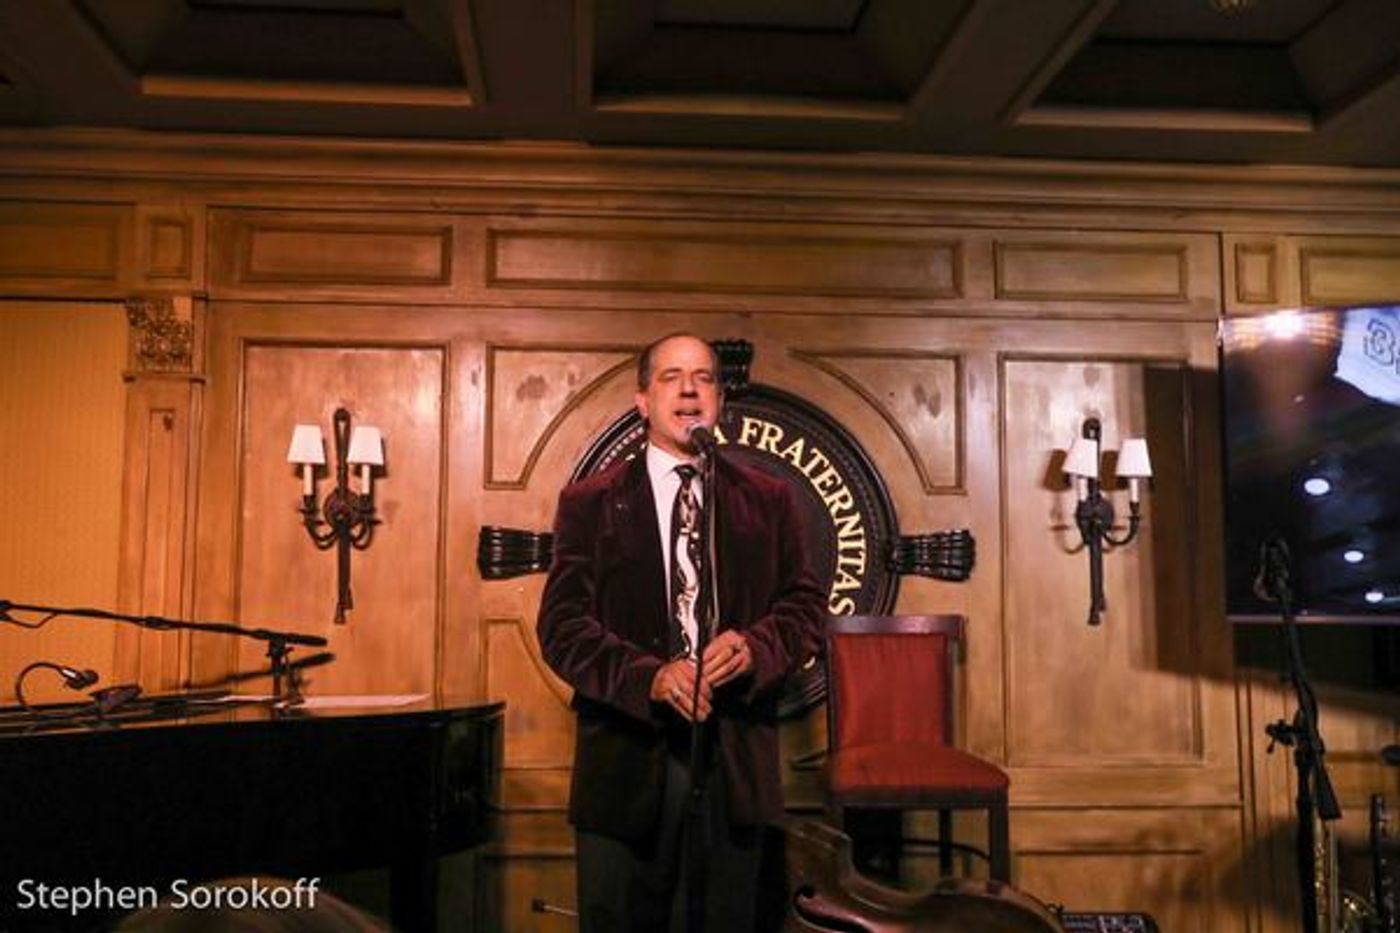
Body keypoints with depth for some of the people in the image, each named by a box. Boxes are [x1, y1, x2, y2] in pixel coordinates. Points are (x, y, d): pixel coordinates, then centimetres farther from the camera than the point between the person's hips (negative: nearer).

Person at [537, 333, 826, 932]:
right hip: (626, 757, -1)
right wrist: (648, 677, -21)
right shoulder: (589, 503, 3)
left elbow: (806, 605, 6)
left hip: (736, 761, 2)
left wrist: (753, 647, -15)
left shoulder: (769, 500, 9)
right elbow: (562, 625, -4)